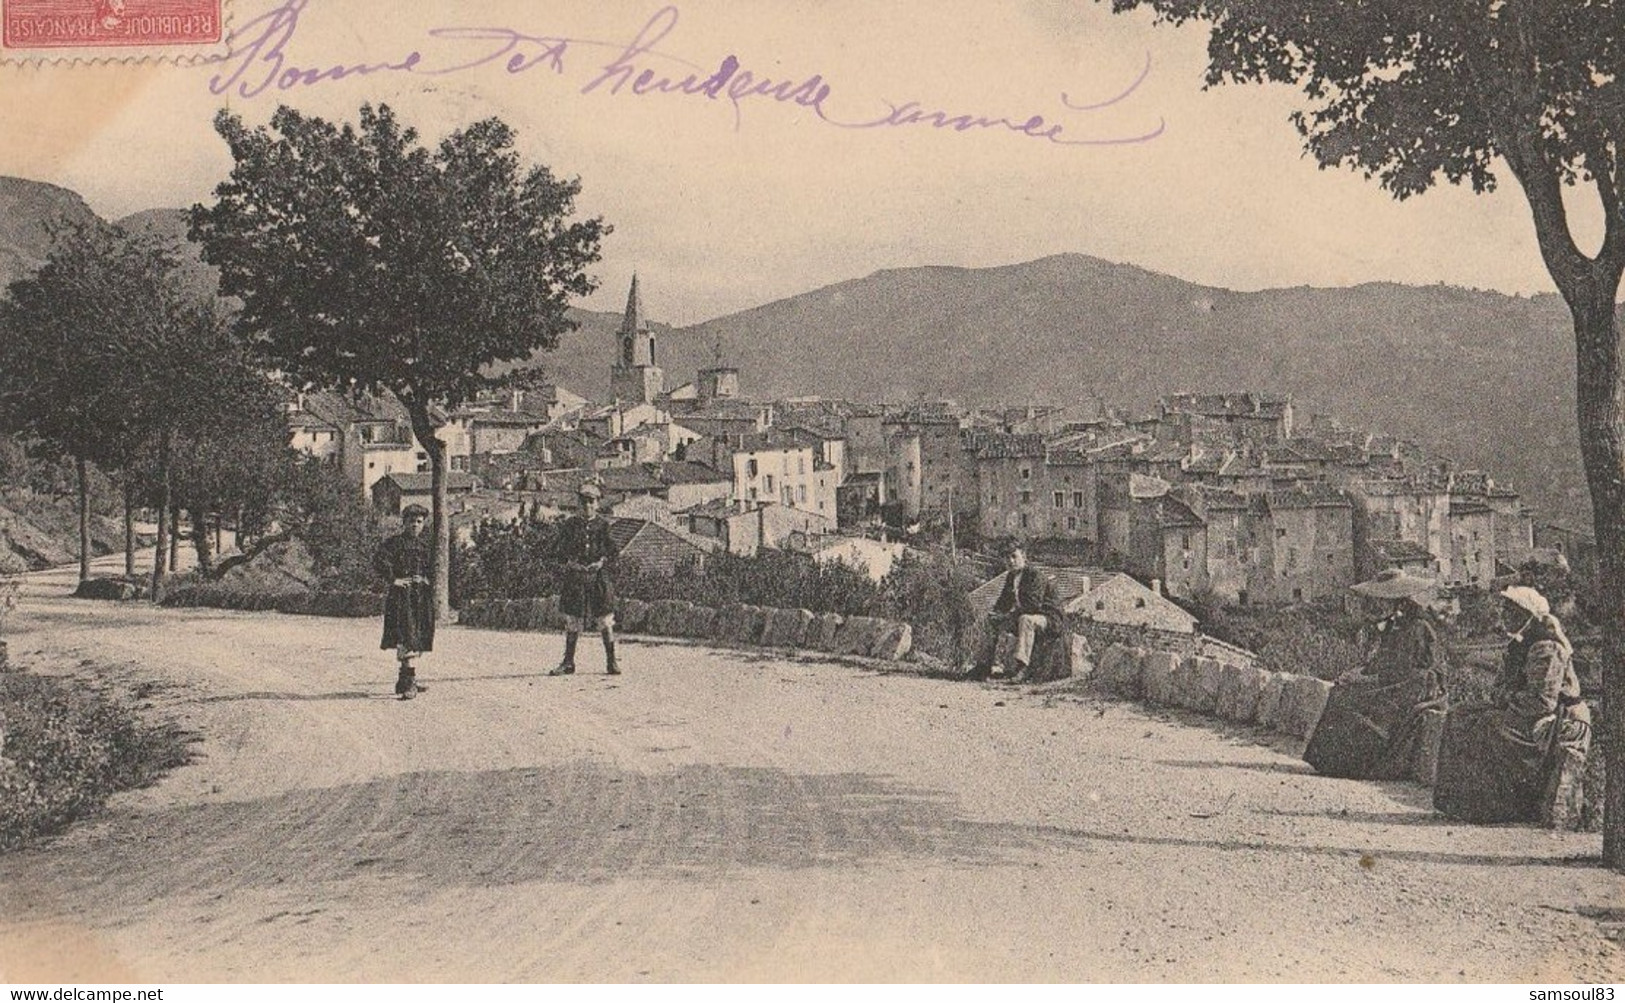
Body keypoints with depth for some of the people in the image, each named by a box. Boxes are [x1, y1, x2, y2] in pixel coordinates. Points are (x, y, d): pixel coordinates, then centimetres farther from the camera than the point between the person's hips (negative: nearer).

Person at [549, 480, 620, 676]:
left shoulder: (604, 525, 5)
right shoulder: (570, 525, 8)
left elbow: (612, 551, 4)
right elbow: (562, 550, 7)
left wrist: (602, 561, -14)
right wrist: (569, 562, -12)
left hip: (599, 578, -1)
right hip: (575, 577, 1)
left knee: (605, 622, -1)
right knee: (572, 622, 4)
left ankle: (611, 662, 6)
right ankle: (568, 663, 12)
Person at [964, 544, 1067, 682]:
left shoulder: (1036, 575, -17)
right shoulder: (1010, 577, 9)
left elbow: (1033, 604, -28)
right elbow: (1003, 602, 17)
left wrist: (1012, 613, -24)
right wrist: (997, 613, -5)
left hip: (1050, 620, -9)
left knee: (1025, 619, -40)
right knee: (990, 621, 3)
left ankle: (1023, 666, -47)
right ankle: (983, 666, 0)